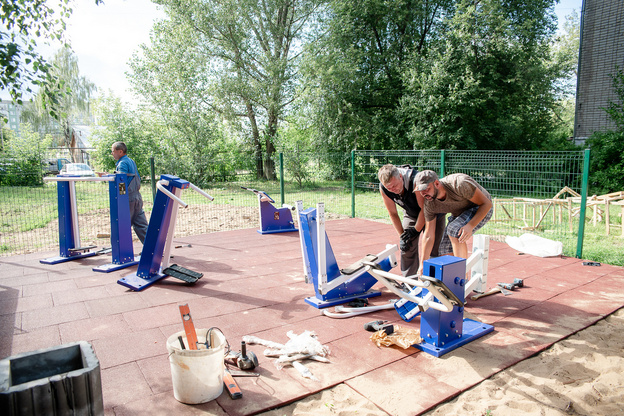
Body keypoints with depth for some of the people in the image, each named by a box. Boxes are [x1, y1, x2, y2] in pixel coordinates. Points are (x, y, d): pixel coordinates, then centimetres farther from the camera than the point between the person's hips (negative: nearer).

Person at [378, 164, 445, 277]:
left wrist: (416, 230, -17)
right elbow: (393, 213, -9)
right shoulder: (383, 188, -23)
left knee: (432, 248, -8)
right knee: (406, 248, 0)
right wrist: (402, 236, -10)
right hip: (410, 214, 4)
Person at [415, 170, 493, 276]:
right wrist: (422, 264, -15)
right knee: (444, 249, -5)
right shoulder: (429, 204, -18)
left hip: (482, 210, -6)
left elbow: (487, 203, -26)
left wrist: (470, 225, -40)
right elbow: (428, 236, -12)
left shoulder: (459, 184, -35)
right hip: (459, 213, 6)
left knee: (454, 229, -31)